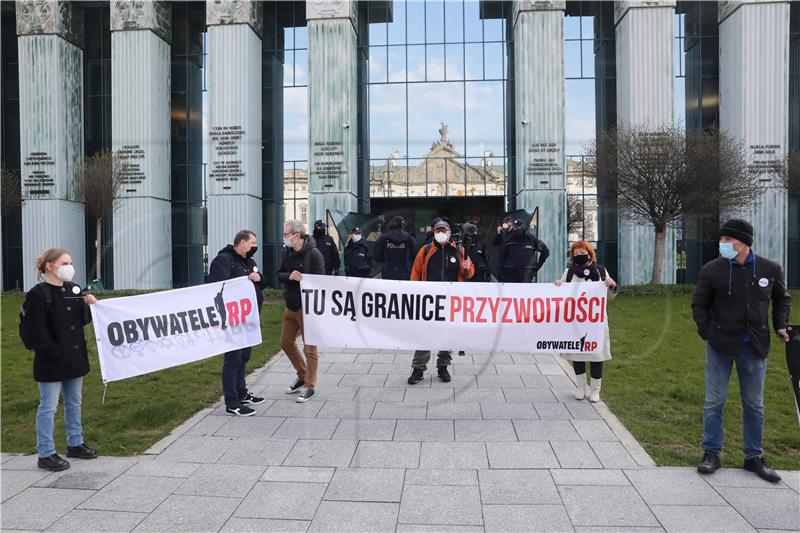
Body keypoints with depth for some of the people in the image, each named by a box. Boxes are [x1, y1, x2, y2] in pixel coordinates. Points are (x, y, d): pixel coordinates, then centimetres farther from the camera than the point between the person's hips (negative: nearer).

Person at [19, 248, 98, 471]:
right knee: (48, 407, 3)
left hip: (74, 357, 7)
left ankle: (75, 444, 32)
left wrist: (88, 305, -7)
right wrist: (51, 351, -18)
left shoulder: (74, 290, 6)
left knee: (74, 403, 18)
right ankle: (46, 454, 15)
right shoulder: (38, 294, -15)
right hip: (50, 361, -7)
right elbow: (32, 329, -17)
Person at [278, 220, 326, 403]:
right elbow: (280, 275, 7)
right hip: (290, 305, 8)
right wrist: (289, 276, -14)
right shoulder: (287, 252, 5)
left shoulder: (313, 254, -17)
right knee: (286, 343, 18)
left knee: (309, 348, 2)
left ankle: (309, 386, 14)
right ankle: (302, 376, 36)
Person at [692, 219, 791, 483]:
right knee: (714, 402, 5)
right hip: (720, 346, -2)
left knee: (754, 404, 12)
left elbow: (782, 299, 15)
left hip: (754, 348, 2)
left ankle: (753, 457, 26)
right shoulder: (712, 270, -8)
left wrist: (780, 325, 4)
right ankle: (711, 452, 18)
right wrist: (707, 332, -4)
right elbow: (699, 304, 4)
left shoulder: (770, 269, -3)